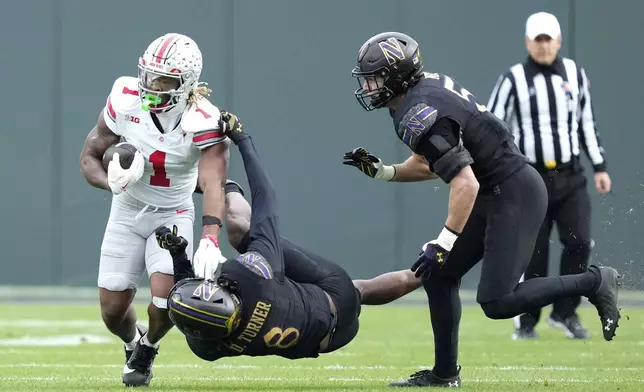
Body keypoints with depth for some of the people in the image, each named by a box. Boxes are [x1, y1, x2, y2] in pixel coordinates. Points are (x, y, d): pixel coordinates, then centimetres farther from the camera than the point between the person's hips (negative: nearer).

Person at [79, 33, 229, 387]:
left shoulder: (202, 122, -28)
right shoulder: (125, 101, -19)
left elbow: (213, 184, -40)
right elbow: (90, 156, -7)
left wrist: (209, 240, -56)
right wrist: (110, 181, -31)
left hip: (173, 214, -2)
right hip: (127, 211, 2)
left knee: (166, 297, -21)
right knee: (113, 309, 1)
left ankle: (148, 347, 15)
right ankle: (132, 344, 40)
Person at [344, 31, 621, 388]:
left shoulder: (418, 116, -21)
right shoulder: (427, 88, 9)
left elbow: (466, 184, -28)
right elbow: (431, 165, 21)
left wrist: (443, 244, -24)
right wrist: (380, 171, 10)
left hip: (514, 194, -10)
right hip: (494, 194, 10)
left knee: (496, 302, -14)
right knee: (438, 275, 11)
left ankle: (594, 282, -2)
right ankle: (444, 374, 20)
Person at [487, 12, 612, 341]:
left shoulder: (575, 74, 7)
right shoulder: (513, 80, -4)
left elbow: (587, 123, 15)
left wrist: (599, 166, 13)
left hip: (570, 177, 3)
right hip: (531, 178, -3)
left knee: (579, 242, -8)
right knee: (534, 253, -2)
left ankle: (565, 313, 8)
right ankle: (526, 322, 10)